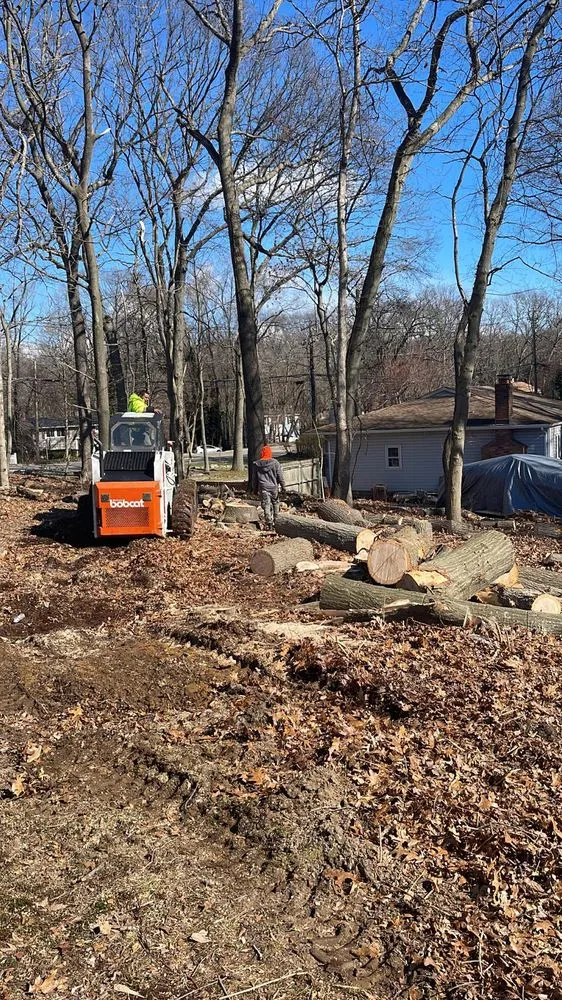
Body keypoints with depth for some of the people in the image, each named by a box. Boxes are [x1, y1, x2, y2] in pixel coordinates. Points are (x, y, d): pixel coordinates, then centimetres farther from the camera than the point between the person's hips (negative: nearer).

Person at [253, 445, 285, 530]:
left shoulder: (257, 464, 1)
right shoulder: (275, 462, -5)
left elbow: (255, 478, 8)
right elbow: (280, 476, -3)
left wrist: (255, 488, 16)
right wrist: (283, 485, 6)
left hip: (263, 488, 0)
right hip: (274, 487, 0)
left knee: (266, 505, -1)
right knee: (275, 504, 16)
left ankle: (269, 523, -9)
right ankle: (274, 521, 23)